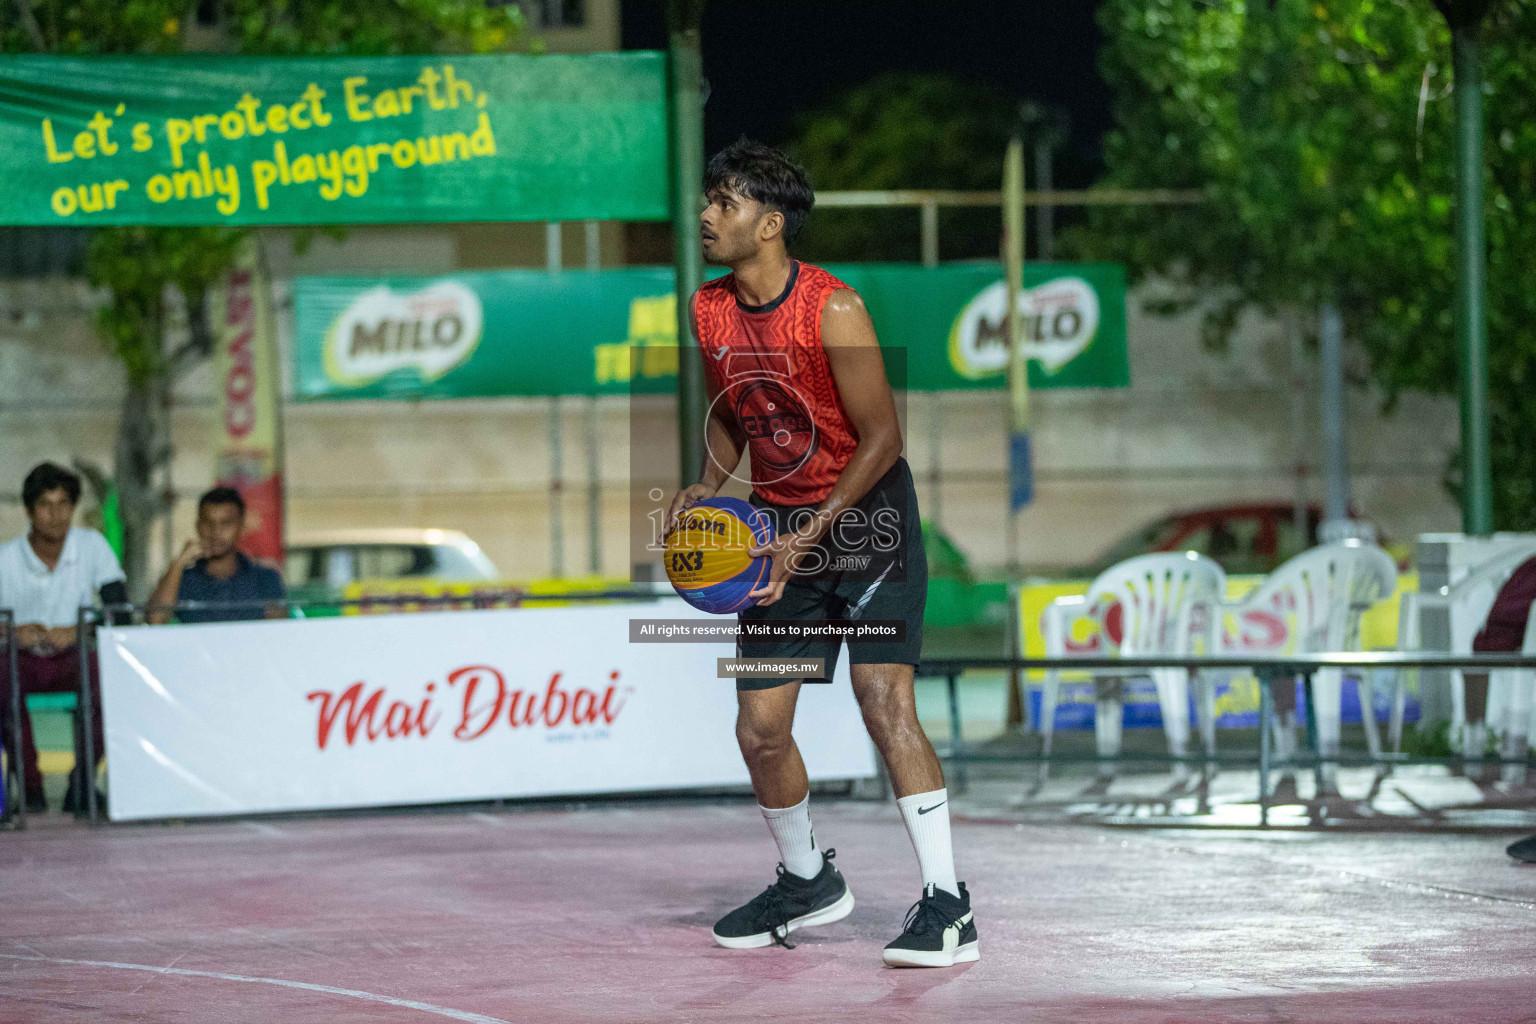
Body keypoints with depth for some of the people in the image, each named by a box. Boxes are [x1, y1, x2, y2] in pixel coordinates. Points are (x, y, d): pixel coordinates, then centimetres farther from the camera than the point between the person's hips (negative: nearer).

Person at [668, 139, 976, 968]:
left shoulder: (833, 310, -20)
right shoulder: (709, 311, -1)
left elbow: (881, 438, -17)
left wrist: (810, 536, -21)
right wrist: (708, 485, -3)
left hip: (866, 512, -6)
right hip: (778, 527, 6)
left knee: (883, 700, -19)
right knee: (760, 729, 4)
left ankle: (947, 904, -17)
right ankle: (808, 882, 29)